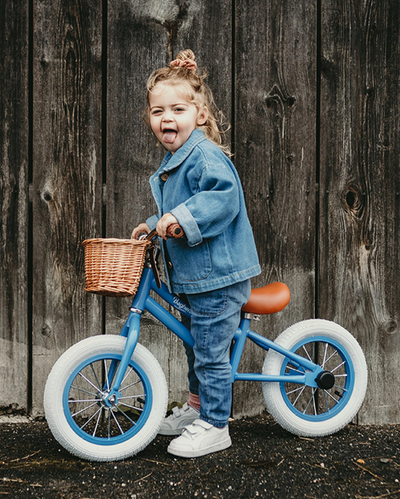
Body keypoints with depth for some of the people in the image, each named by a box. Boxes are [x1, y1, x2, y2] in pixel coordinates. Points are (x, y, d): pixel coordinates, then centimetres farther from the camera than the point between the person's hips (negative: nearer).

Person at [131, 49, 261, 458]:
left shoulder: (206, 156, -19)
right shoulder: (173, 161, 13)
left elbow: (223, 195, -33)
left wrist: (181, 217, -37)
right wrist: (154, 224, 16)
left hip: (218, 274, -10)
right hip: (194, 275, 10)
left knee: (210, 352, -1)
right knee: (196, 345, 24)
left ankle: (214, 426, 12)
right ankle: (197, 405, 42)